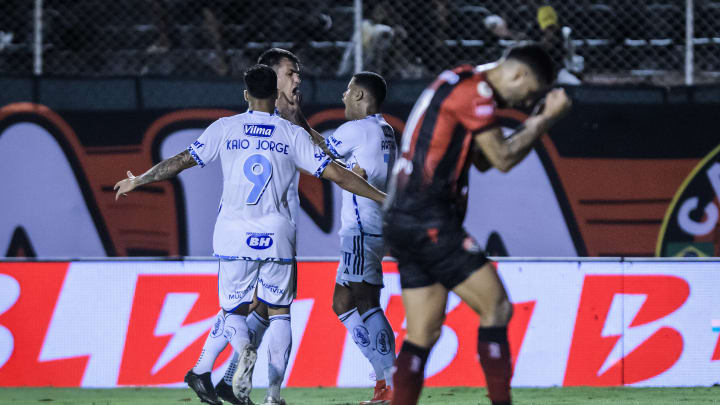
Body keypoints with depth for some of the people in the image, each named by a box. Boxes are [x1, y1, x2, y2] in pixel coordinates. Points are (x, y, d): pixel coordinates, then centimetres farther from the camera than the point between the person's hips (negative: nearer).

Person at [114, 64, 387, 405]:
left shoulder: (225, 128, 2)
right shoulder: (293, 134, 2)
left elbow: (182, 161, 5)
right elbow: (336, 174, 1)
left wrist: (138, 181, 19)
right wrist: (382, 198, 10)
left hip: (234, 236, 0)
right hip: (277, 236, 0)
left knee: (232, 309, 10)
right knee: (279, 313, 10)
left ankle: (243, 347, -25)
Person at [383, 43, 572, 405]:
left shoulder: (458, 85, 21)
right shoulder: (474, 90, -10)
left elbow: (483, 158, 25)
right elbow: (503, 158, -9)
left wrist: (535, 124, 16)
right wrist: (548, 118, -1)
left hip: (402, 223, 10)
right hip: (429, 222, -10)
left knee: (423, 334, 7)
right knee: (497, 308, -6)